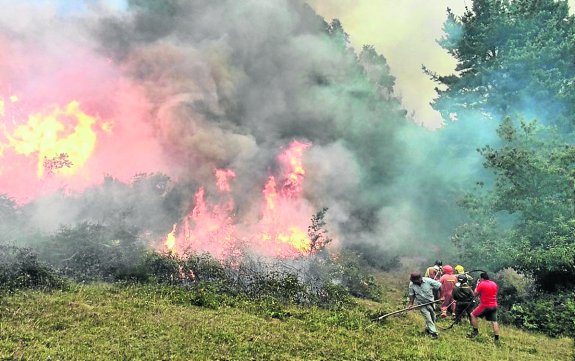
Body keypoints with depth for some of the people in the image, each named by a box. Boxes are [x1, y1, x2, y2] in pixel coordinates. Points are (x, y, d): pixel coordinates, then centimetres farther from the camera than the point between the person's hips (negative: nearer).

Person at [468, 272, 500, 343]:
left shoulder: (481, 284, -10)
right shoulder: (494, 284, 9)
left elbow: (475, 294, -2)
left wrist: (477, 285, 8)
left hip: (485, 305, -6)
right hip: (494, 305, 6)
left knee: (473, 315, 9)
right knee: (494, 321, 7)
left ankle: (475, 332, 8)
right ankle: (497, 338, 5)